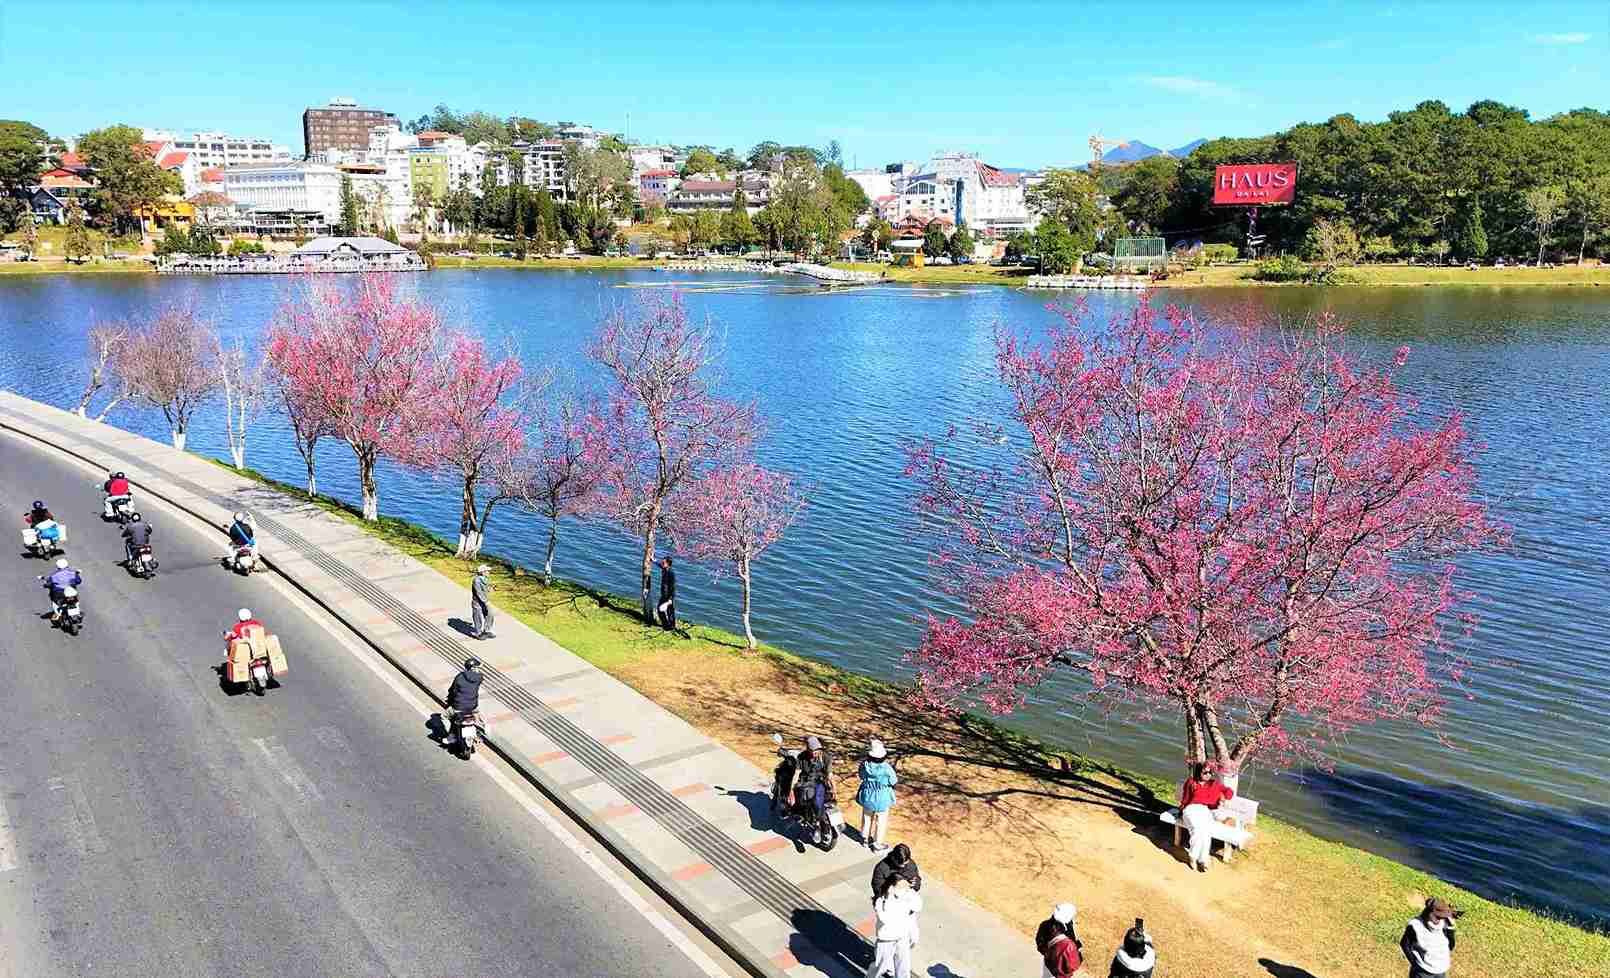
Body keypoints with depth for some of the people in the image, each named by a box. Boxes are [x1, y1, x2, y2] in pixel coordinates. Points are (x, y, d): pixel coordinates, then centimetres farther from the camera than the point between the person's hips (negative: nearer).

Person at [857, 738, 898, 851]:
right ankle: (877, 844, 27)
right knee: (881, 821, 16)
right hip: (882, 799, -3)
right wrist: (893, 770, 3)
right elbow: (893, 782, -11)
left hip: (867, 797, 3)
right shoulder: (886, 768, -27)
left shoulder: (865, 765, -19)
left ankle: (865, 838, 42)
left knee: (867, 817, 25)